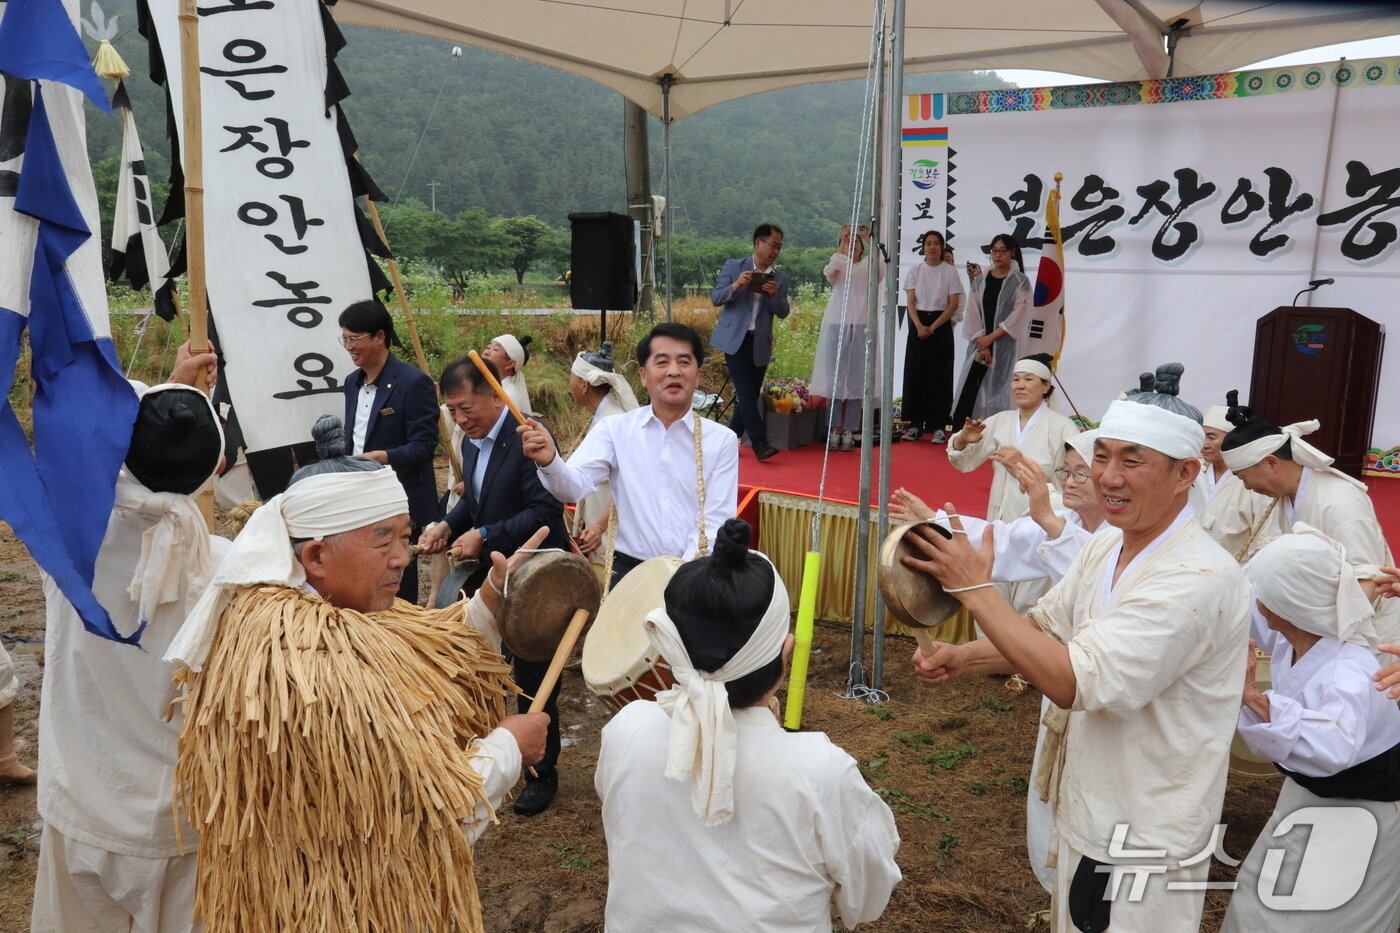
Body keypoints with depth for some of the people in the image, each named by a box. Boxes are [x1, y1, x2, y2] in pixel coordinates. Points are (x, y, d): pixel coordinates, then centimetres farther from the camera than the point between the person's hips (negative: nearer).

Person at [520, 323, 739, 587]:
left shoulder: (722, 441, 2)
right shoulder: (615, 430, 3)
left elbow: (716, 521, -1)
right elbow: (574, 486, -9)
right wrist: (549, 461, -30)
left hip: (694, 574, 0)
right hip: (628, 568, 0)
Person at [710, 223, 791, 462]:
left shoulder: (779, 279, 10)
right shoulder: (733, 267, 4)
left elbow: (783, 312, 3)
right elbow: (715, 298, -1)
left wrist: (775, 295, -17)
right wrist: (736, 286, -20)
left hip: (760, 344, 4)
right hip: (735, 339, -4)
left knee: (751, 395, 6)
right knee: (746, 392, -14)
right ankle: (760, 442, -16)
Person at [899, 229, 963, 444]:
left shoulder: (950, 271, 1)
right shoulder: (914, 271, 7)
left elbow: (954, 303, -4)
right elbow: (910, 302, 1)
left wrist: (933, 327, -12)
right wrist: (919, 326, -14)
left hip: (941, 324, -2)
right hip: (918, 324, 2)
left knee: (939, 375, -4)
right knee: (915, 373, 1)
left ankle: (939, 426, -3)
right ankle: (916, 424, 6)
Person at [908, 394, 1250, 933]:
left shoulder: (1198, 579, -28)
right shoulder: (1106, 545, 0)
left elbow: (1074, 680, -31)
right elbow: (1047, 627, 9)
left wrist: (974, 589, -26)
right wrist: (961, 658, -9)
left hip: (1141, 841, -8)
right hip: (1084, 809, 8)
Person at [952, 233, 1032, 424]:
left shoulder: (1020, 282, 1)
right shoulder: (980, 280, 10)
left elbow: (1019, 316, -6)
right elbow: (973, 313, 4)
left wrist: (991, 337, -10)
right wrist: (981, 345, -6)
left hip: (1004, 346, -3)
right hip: (979, 344, 3)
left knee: (997, 391, -3)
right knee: (968, 391, -4)